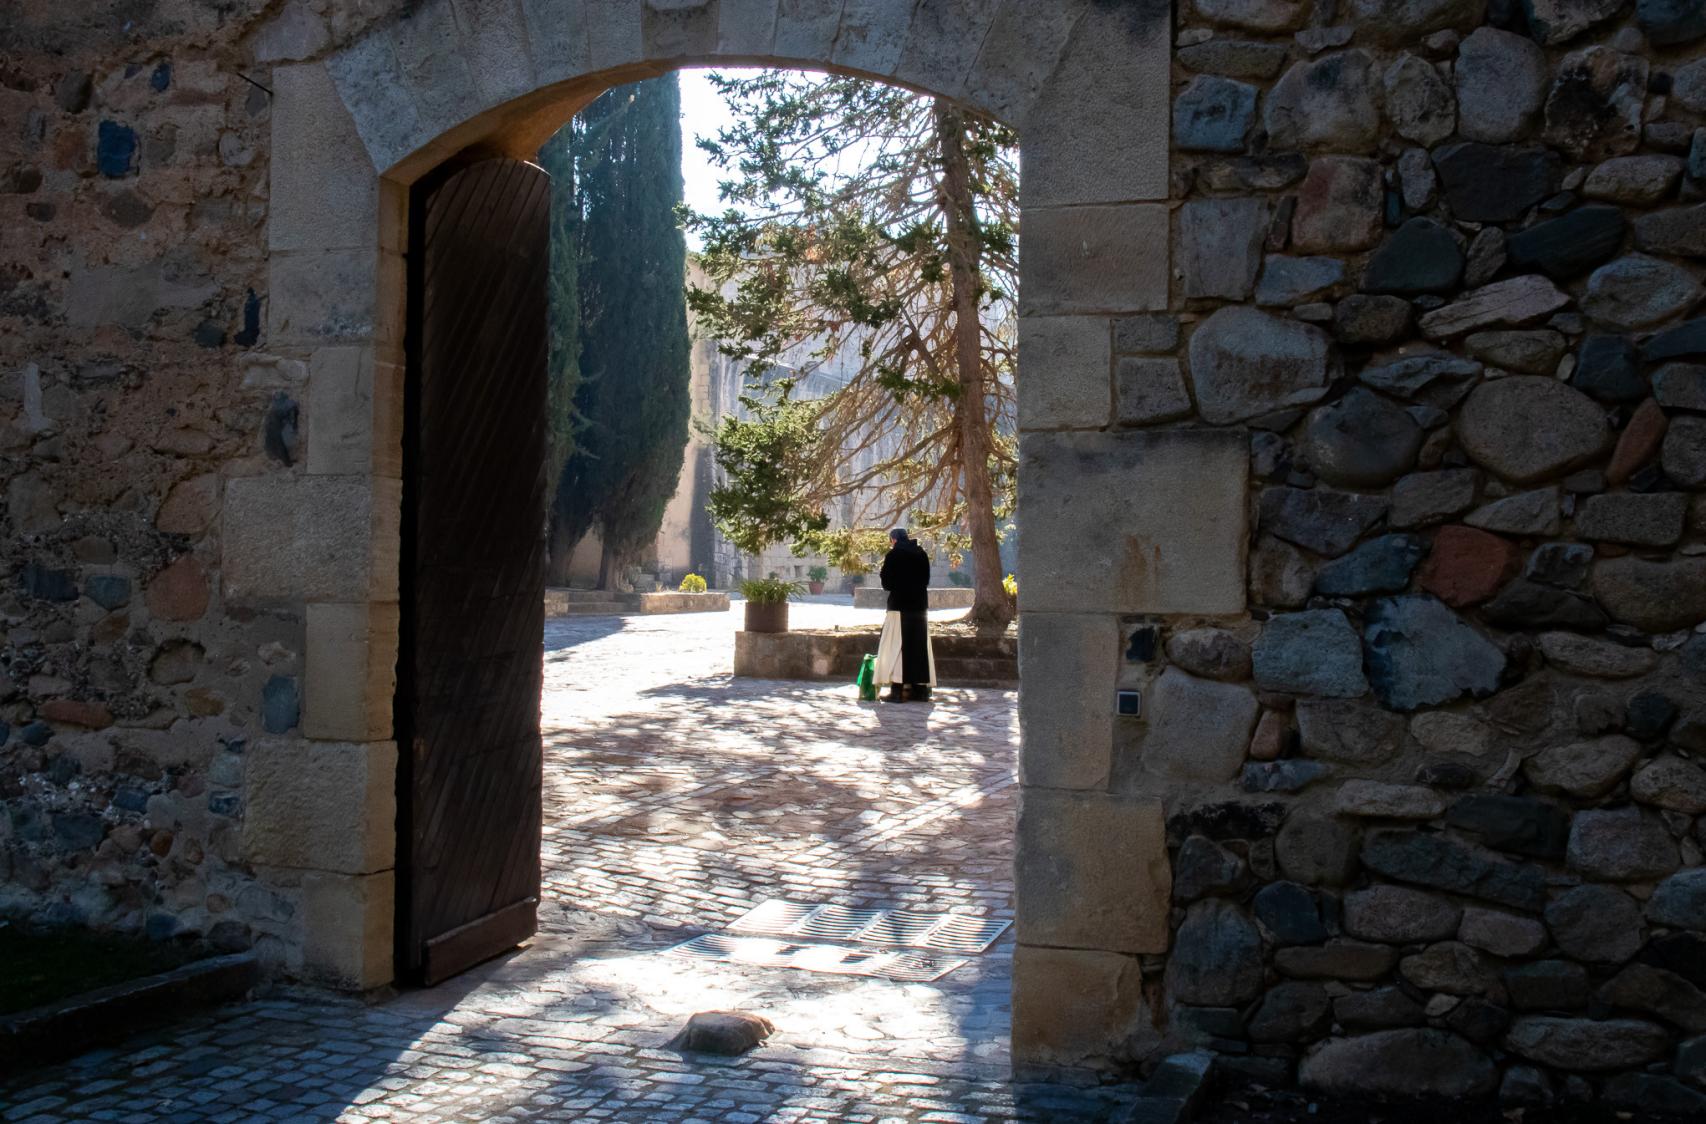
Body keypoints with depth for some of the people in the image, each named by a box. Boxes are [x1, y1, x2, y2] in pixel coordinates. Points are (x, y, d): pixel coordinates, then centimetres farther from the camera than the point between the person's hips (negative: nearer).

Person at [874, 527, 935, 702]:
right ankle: (920, 689, 12)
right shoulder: (922, 554, 9)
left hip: (899, 606, -5)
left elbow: (886, 583, -4)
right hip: (920, 605, 5)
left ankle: (897, 690, -10)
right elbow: (926, 579, 14)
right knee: (919, 646, 10)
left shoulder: (893, 555, -6)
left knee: (896, 647, -4)